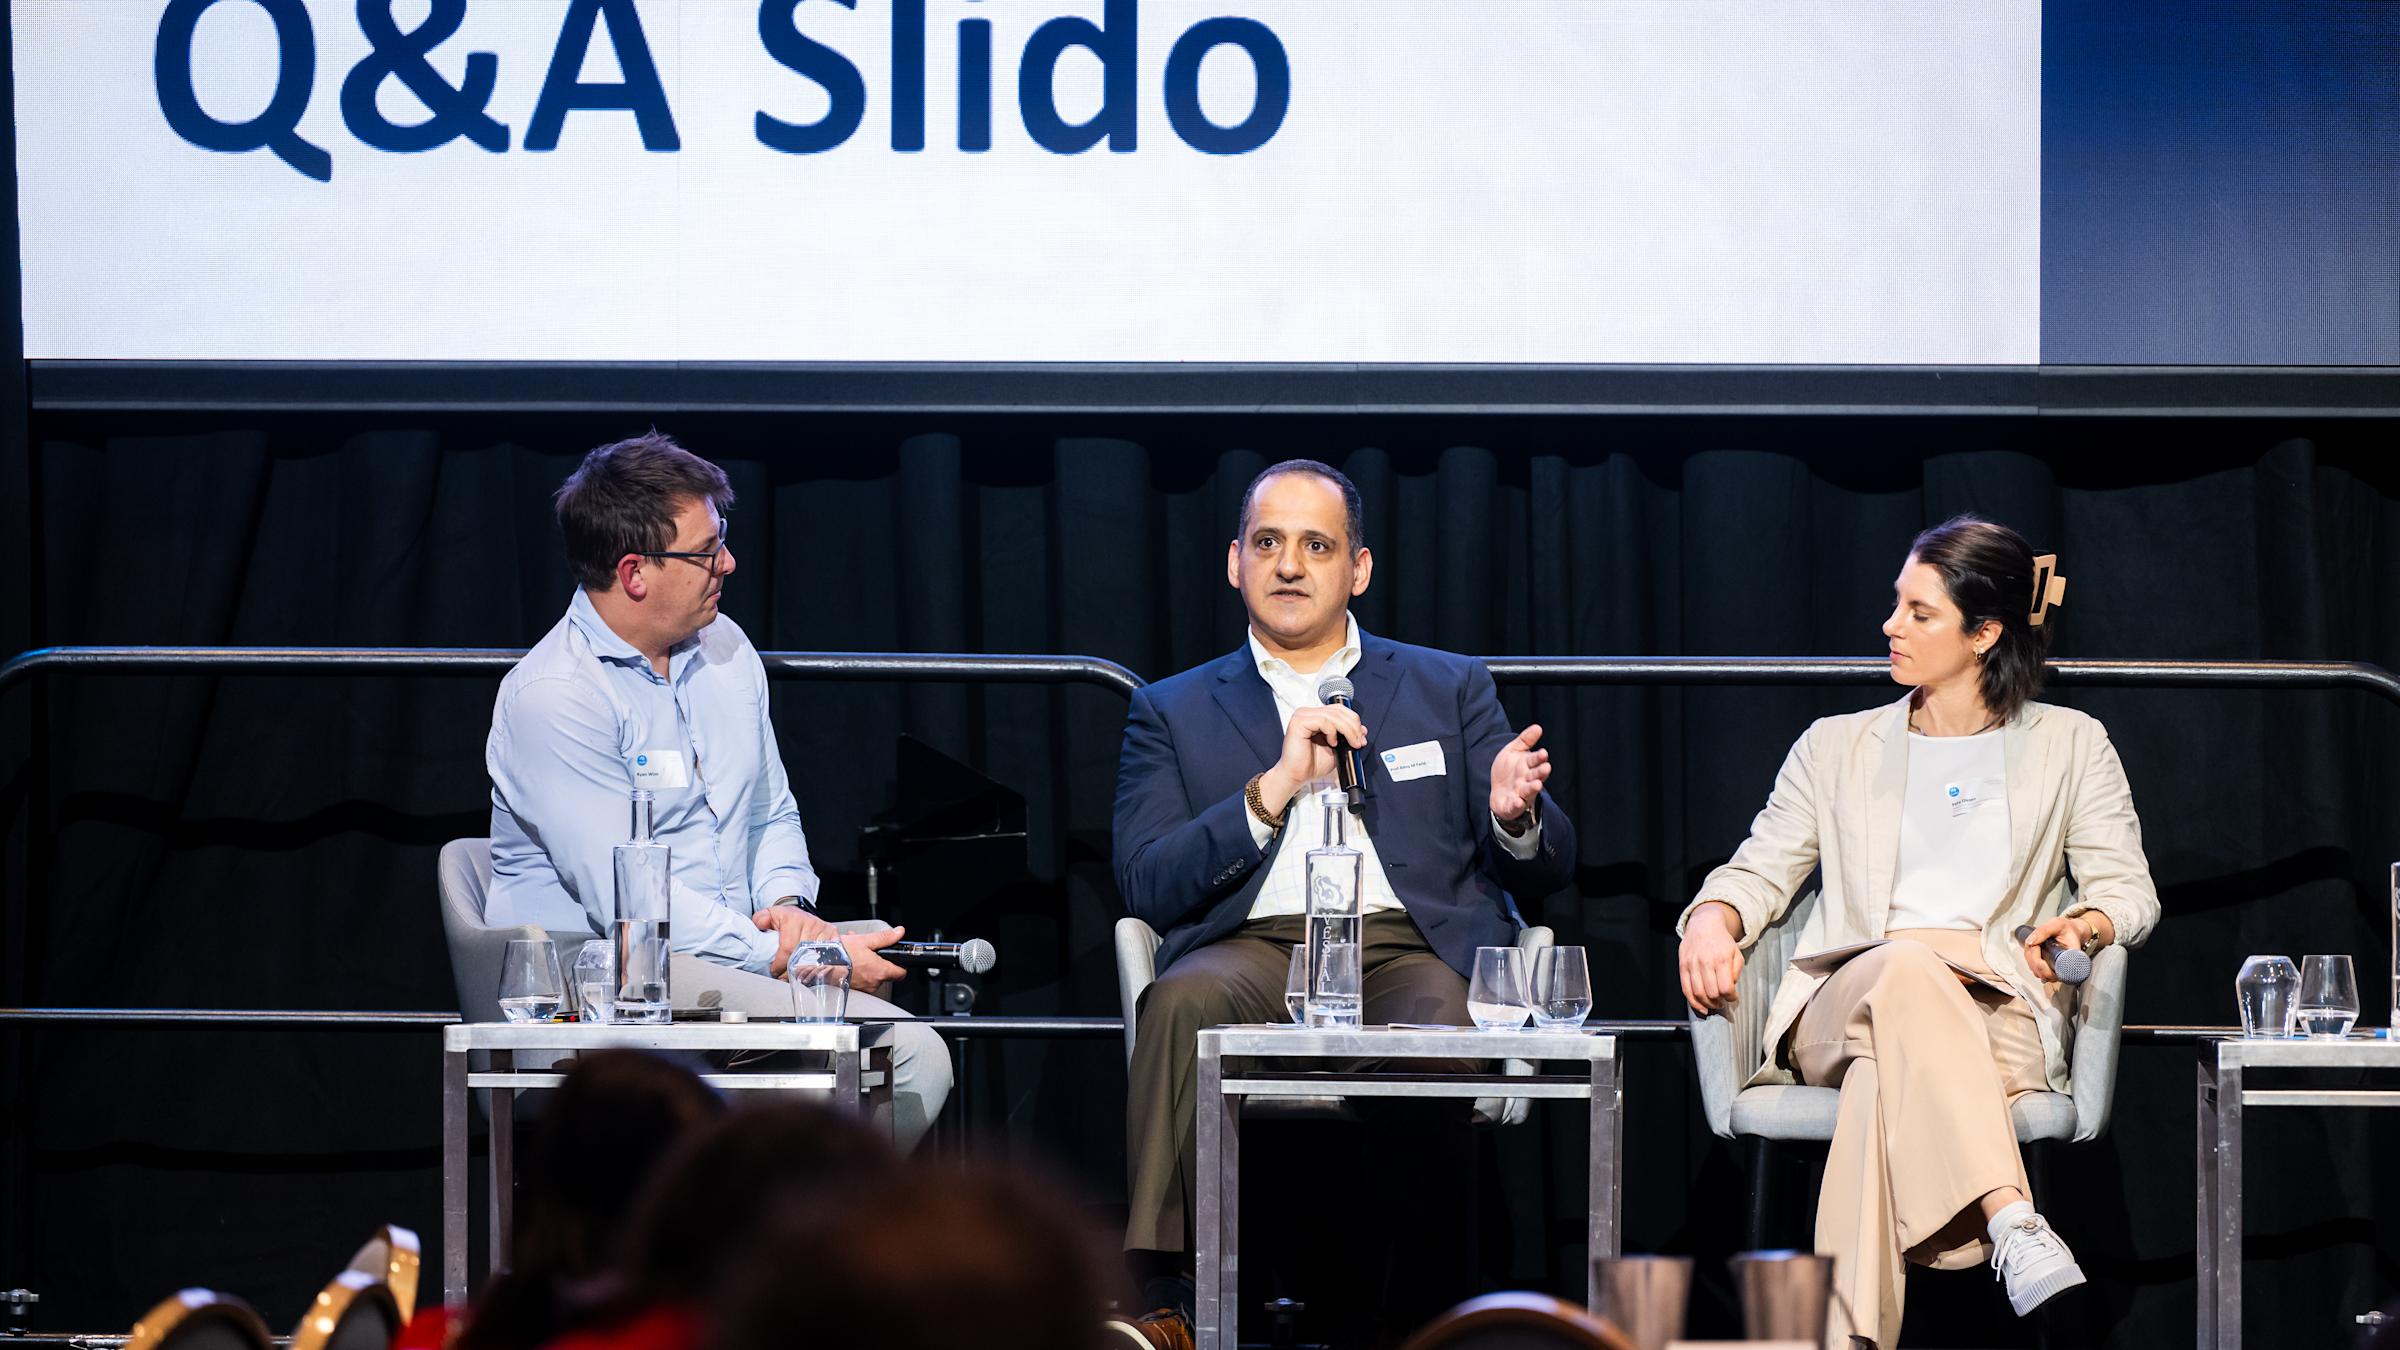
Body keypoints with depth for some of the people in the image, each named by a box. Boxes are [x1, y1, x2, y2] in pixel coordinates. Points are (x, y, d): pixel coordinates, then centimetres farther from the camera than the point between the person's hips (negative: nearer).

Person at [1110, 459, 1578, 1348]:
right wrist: (1274, 789, -7)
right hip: (1256, 953, 0)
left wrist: (1514, 817, -8)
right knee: (1182, 999, -35)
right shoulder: (1174, 713, 19)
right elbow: (1147, 888, 5)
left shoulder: (1449, 690, 22)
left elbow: (1546, 873, 17)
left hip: (1410, 949, 0)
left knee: (1438, 1034, -36)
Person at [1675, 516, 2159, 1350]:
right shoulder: (1836, 749, 27)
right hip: (1838, 1013, 1)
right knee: (1906, 970, -40)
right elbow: (1762, 868, 19)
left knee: (1886, 1074, -40)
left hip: (2002, 1017, -1)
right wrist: (1714, 915, -6)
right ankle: (2012, 1222, -57)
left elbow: (2127, 888, 13)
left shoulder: (2069, 746, 21)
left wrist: (2086, 925, -11)